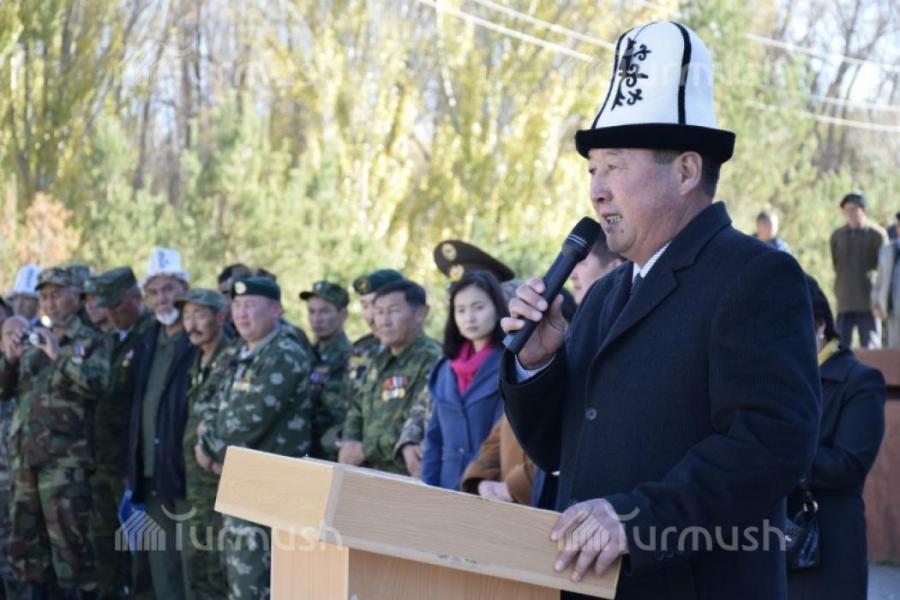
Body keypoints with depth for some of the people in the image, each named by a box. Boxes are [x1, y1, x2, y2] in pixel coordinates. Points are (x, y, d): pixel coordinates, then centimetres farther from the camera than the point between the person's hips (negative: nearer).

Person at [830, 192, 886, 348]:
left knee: (871, 349, 0)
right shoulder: (837, 236, 9)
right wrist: (839, 291, 5)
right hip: (844, 303, 3)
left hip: (869, 303, -3)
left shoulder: (877, 234, 0)